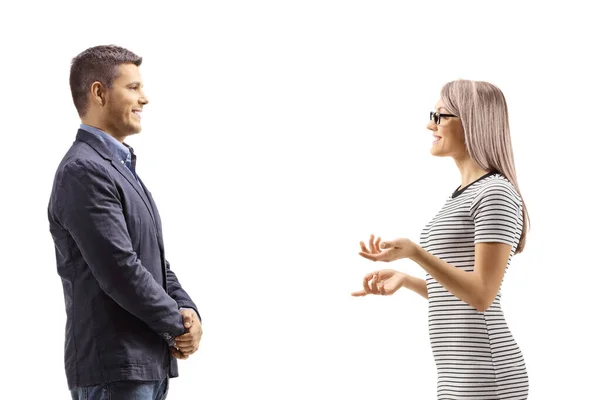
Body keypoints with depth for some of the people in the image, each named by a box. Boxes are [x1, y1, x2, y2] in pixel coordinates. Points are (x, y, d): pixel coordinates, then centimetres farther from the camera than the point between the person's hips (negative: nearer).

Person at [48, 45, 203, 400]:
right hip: (114, 371, -9)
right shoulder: (83, 171, -14)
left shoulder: (122, 167, 18)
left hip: (150, 363, 9)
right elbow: (119, 269, -20)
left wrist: (187, 309, -1)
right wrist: (178, 325, -9)